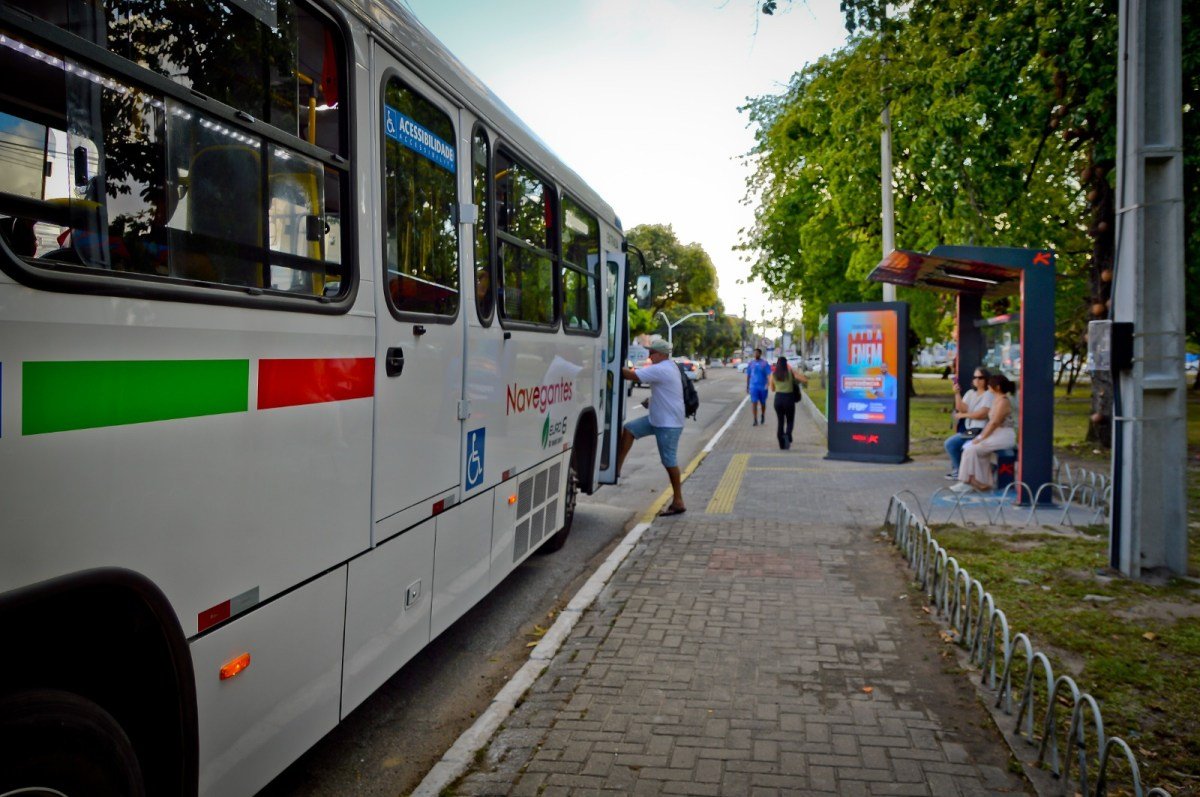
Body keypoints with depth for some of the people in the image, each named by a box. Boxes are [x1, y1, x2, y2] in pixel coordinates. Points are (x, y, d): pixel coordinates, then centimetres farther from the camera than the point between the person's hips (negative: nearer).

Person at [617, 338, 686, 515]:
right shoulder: (669, 367, 13)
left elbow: (632, 375, -23)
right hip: (657, 418, 10)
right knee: (629, 428, 3)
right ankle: (616, 468, 3)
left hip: (669, 423, -10)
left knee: (669, 461, -4)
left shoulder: (660, 369, -20)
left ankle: (678, 502, 4)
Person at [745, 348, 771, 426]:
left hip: (763, 387, -1)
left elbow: (768, 374, -9)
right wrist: (747, 386, 11)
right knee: (754, 403, -8)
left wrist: (767, 384, -24)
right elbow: (748, 375, 11)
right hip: (753, 386, 1)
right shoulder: (751, 363, 5)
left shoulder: (764, 363, -4)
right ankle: (755, 420, -7)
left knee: (762, 403, 14)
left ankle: (762, 416, 39)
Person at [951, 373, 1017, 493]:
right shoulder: (996, 399, 14)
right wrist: (981, 436, 4)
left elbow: (994, 423, -20)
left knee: (972, 449, -17)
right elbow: (991, 422, 14)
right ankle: (983, 482, -8)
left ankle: (967, 481, -8)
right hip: (996, 434, 9)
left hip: (1004, 436, -9)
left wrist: (981, 438, -17)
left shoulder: (1003, 401, -16)